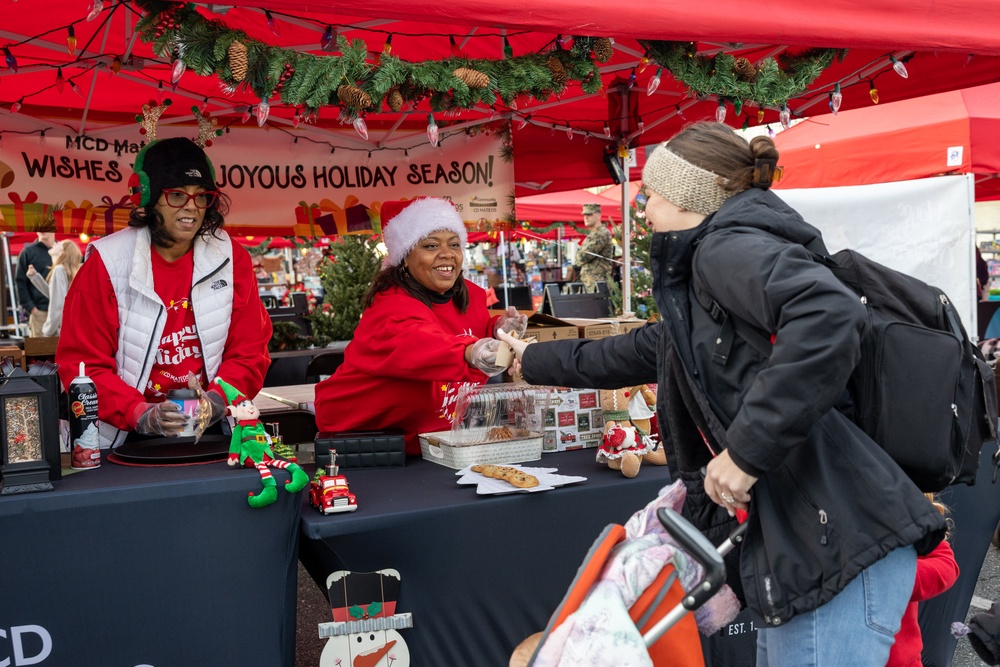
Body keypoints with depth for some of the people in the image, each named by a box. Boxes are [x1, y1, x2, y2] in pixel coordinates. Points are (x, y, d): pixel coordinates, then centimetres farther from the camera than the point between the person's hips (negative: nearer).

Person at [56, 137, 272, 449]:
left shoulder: (231, 258, 3)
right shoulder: (107, 262, -3)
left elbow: (249, 352, 4)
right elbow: (82, 363, -3)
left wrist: (215, 400, -14)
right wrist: (142, 414, -18)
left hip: (209, 432, 0)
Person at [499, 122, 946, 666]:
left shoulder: (728, 247, -9)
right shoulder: (703, 271, 22)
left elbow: (831, 317, -28)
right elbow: (638, 353, 36)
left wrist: (746, 451, -24)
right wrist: (536, 360, 49)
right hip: (794, 550, 10)